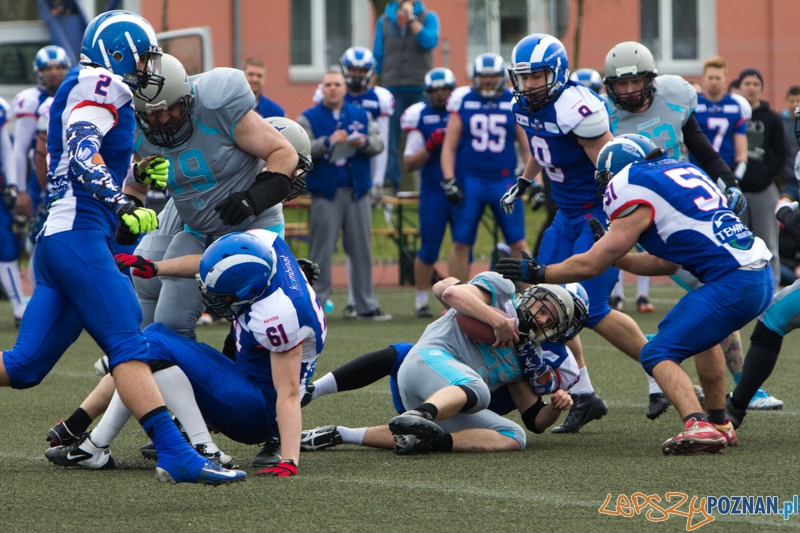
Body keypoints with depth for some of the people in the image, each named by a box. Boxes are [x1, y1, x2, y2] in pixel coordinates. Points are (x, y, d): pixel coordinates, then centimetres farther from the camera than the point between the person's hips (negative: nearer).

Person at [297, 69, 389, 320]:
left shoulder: (361, 116, 13)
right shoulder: (308, 118, 3)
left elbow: (379, 144, 5)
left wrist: (365, 142, -16)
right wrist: (328, 142, -23)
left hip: (357, 190, 3)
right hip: (325, 192, -3)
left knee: (362, 250, 7)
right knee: (321, 251, -4)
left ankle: (366, 304, 13)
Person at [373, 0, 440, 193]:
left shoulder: (427, 17, 4)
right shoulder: (384, 21, 10)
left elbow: (430, 42, -15)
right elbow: (377, 55, 11)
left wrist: (411, 18, -14)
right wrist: (375, 87, 8)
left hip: (420, 88, -2)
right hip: (393, 88, 2)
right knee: (391, 135, 1)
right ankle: (391, 178, 4)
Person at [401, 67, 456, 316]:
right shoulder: (420, 117, 0)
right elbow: (409, 164, 1)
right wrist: (430, 146, -14)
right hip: (433, 191, -2)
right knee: (429, 249, -1)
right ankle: (421, 300, 11)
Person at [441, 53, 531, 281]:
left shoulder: (513, 102, 3)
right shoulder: (463, 101, 2)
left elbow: (526, 145, 8)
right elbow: (449, 146, 4)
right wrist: (449, 181, -5)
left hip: (504, 181, 0)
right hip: (470, 180, 0)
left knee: (518, 244, -2)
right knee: (461, 244, 3)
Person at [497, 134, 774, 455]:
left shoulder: (637, 195, -3)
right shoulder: (683, 171, 22)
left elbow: (589, 265, 1)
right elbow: (669, 264, 26)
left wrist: (536, 273, 14)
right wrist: (615, 257, 28)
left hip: (734, 284, -9)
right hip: (763, 279, 9)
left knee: (658, 354, -5)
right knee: (700, 331, 34)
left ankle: (697, 426, -26)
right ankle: (720, 423, 34)